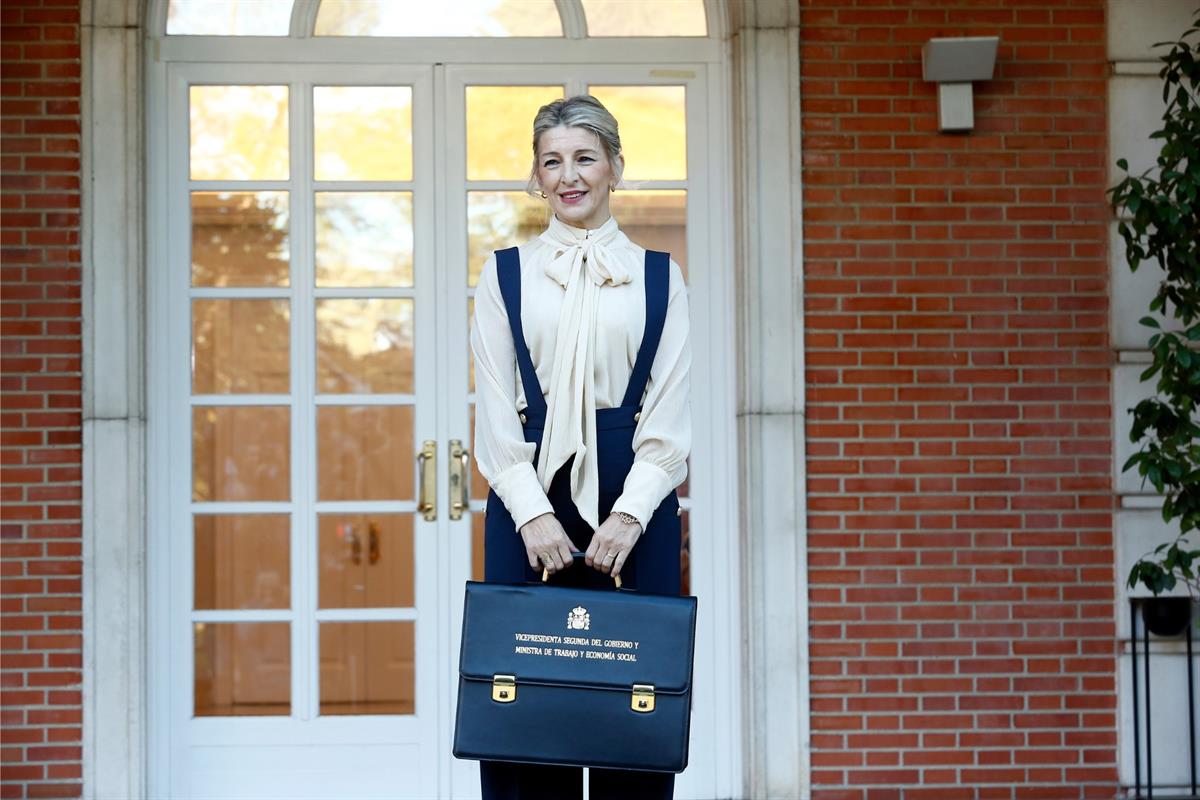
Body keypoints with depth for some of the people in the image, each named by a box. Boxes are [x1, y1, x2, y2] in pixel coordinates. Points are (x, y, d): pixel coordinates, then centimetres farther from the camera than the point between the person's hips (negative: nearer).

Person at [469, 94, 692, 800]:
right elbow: (495, 411, 3)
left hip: (636, 500, 0)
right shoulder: (506, 274, 10)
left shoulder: (658, 277, 9)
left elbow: (671, 415, 3)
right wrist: (533, 513, -10)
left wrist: (629, 514, -10)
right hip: (529, 494, 0)